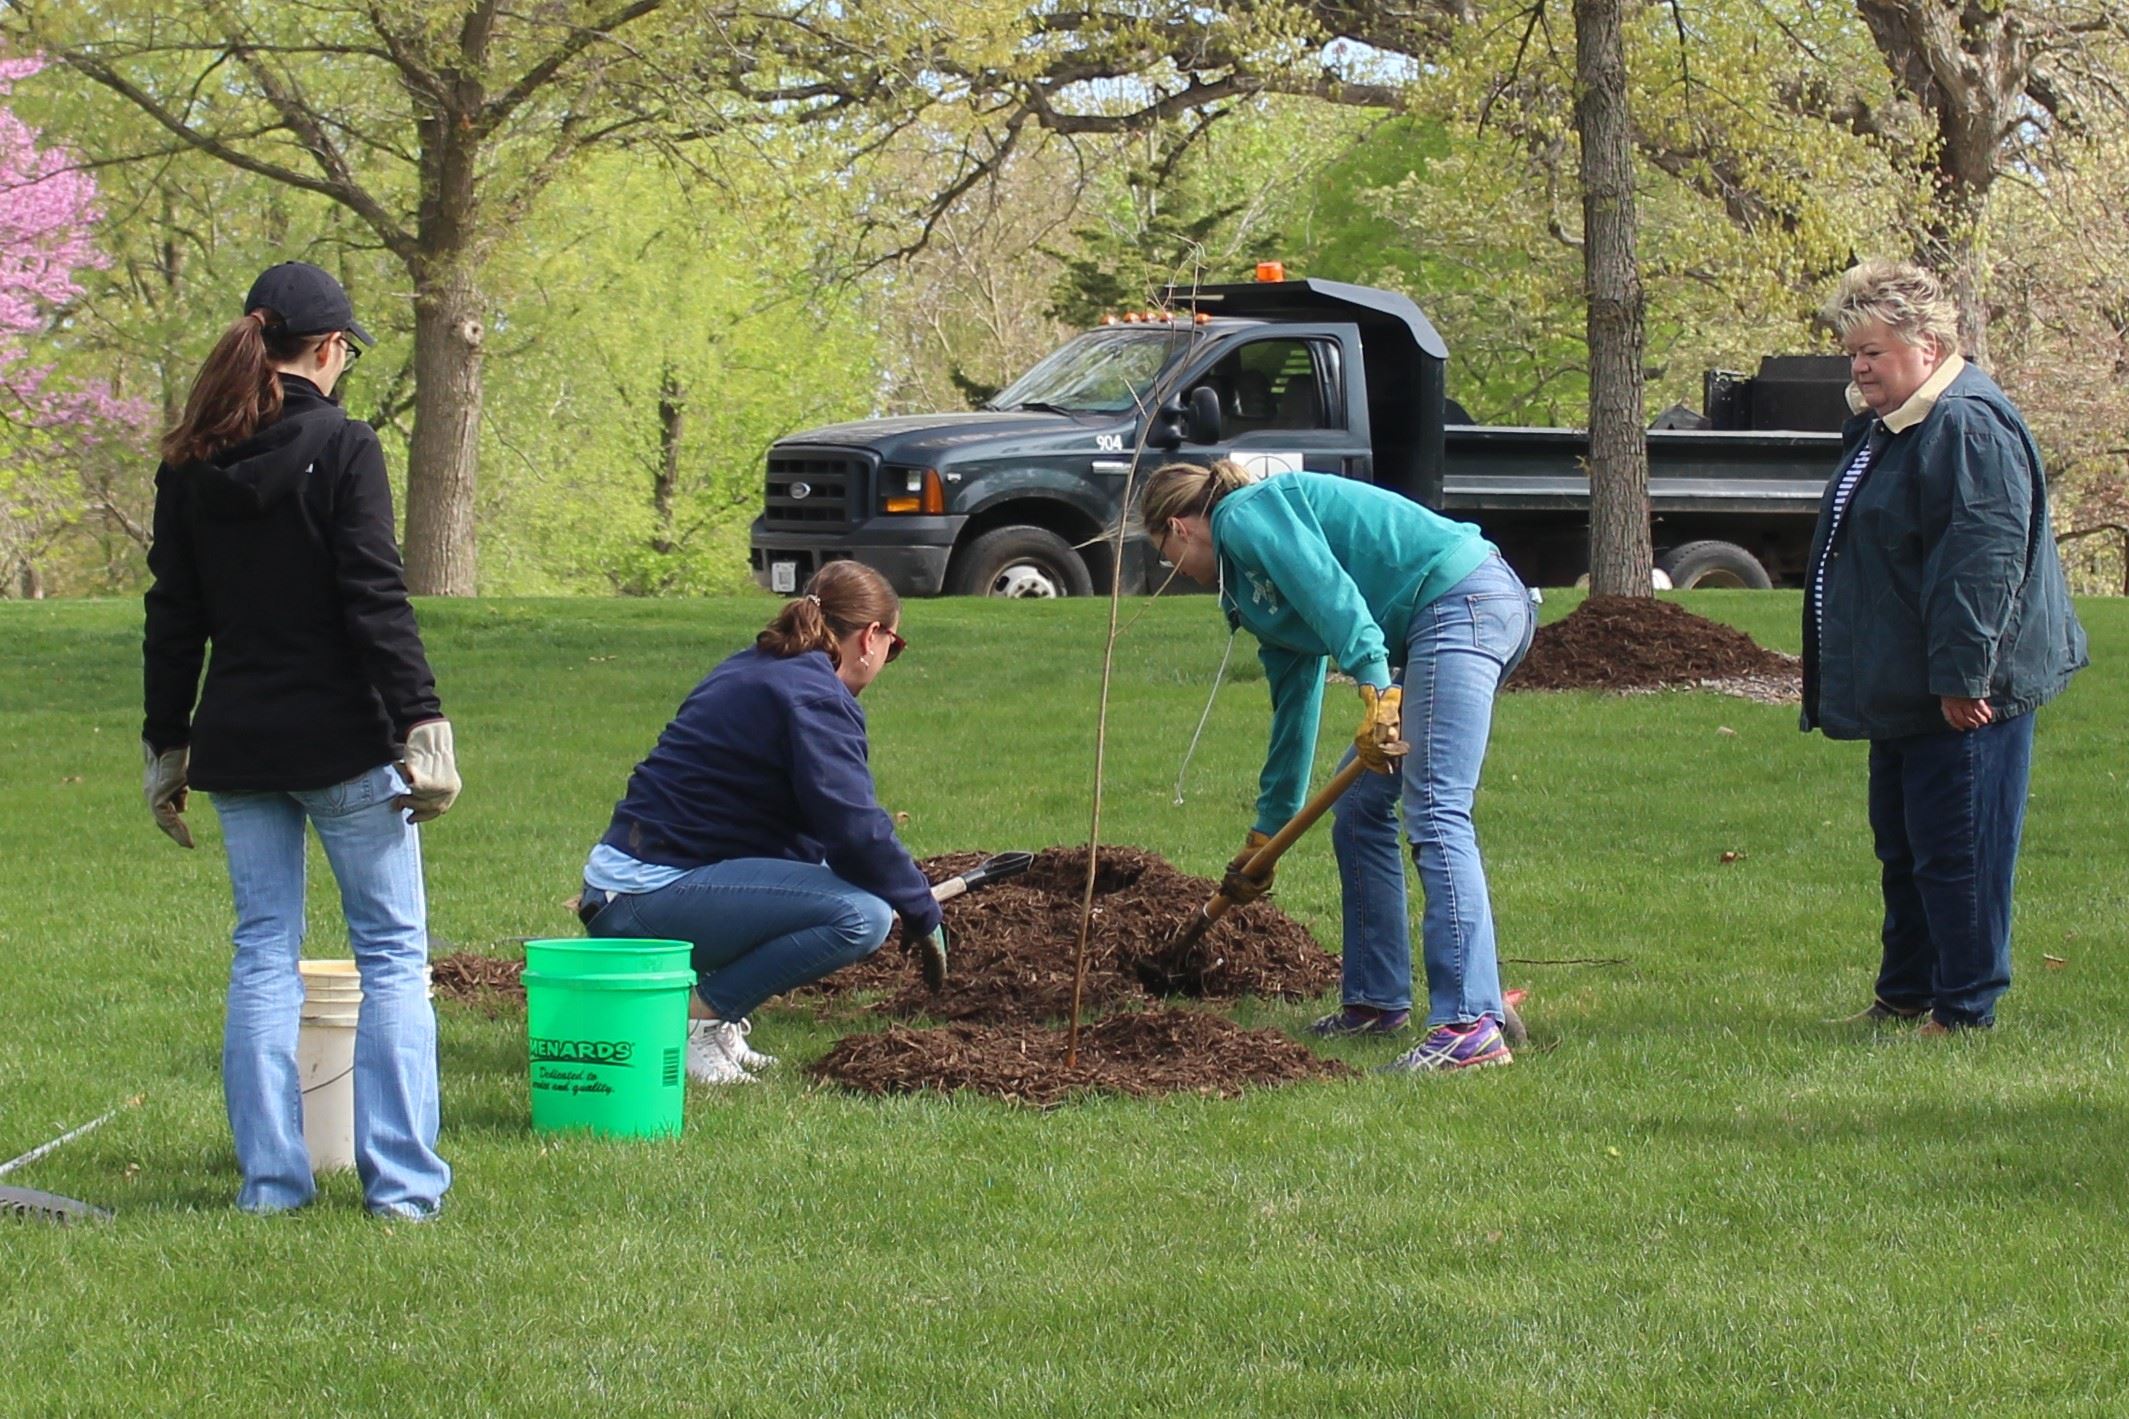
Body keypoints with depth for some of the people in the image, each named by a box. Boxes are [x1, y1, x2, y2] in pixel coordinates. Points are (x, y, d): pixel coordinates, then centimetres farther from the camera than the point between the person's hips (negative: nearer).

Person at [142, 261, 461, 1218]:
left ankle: (270, 1176, 7)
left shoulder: (190, 465, 6)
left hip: (236, 743, 5)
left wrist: (165, 744, 15)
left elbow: (173, 616, 9)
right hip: (341, 738, -5)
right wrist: (420, 722, -13)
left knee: (263, 952, 10)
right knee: (392, 953, 2)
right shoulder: (340, 448, -9)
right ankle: (401, 1181, -2)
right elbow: (376, 600, -14)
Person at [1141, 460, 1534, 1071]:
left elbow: (1328, 587, -18)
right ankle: (1377, 999, 20)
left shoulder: (1245, 515, -1)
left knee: (1435, 815, -18)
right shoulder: (1254, 584, 26)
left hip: (1462, 601, -10)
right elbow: (1294, 707, 32)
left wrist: (1375, 688, -28)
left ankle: (1471, 1025, -28)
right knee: (1358, 811, 15)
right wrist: (1266, 834, 38)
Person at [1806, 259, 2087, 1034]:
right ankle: (1905, 996, 27)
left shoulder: (1969, 427, -20)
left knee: (1957, 850, -6)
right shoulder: (1884, 426, 14)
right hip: (1902, 693, 11)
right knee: (1901, 847, 17)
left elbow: (1985, 558, -26)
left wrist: (1962, 675, -27)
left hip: (1963, 697, -11)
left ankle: (1965, 1012, 0)